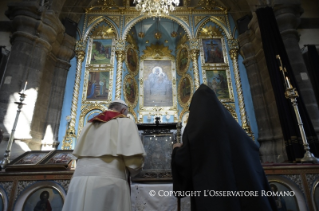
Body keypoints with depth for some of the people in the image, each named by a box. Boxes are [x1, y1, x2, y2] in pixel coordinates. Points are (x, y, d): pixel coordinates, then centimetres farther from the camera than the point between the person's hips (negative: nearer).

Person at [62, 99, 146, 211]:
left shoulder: (89, 124, 22)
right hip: (109, 182, -5)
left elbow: (78, 154, 19)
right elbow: (134, 158, -9)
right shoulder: (125, 122, 4)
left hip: (79, 183, 6)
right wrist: (132, 170, 13)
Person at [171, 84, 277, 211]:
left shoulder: (195, 125, -7)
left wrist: (177, 149, 13)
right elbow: (252, 148, 17)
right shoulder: (230, 121, 9)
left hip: (211, 186, -5)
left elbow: (184, 161, -8)